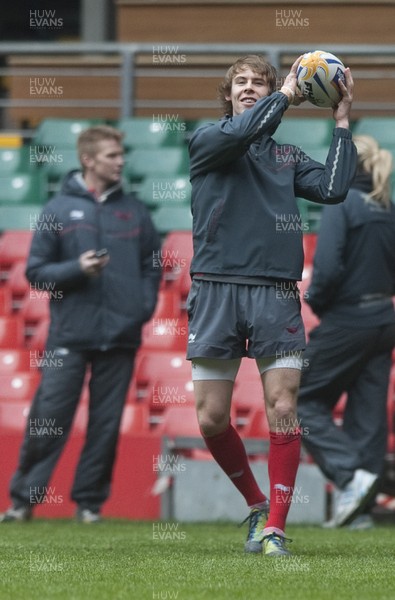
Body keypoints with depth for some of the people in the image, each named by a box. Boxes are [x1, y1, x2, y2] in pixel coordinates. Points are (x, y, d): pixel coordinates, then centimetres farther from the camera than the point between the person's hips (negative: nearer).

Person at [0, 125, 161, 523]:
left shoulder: (134, 211, 10)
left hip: (120, 338, 3)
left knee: (106, 425, 4)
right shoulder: (60, 209, 2)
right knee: (48, 419, -6)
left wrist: (146, 304, 2)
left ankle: (90, 502, 11)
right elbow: (36, 271, 2)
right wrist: (76, 269, -13)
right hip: (69, 336, -3)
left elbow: (152, 264, 18)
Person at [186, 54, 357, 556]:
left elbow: (332, 189, -2)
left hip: (275, 291, 1)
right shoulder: (206, 140, 9)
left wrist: (341, 123, 3)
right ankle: (256, 504, 21)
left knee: (282, 409, -9)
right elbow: (238, 132, -14)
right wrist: (286, 95, -4)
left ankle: (275, 527, -3)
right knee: (211, 418, -1)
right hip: (216, 289, -1)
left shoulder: (288, 156, 16)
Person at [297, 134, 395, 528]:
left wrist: (316, 300, -6)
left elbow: (328, 267, -22)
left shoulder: (342, 204, -13)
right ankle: (359, 506, 10)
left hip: (347, 319, -7)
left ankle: (351, 474, -14)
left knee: (304, 401, 3)